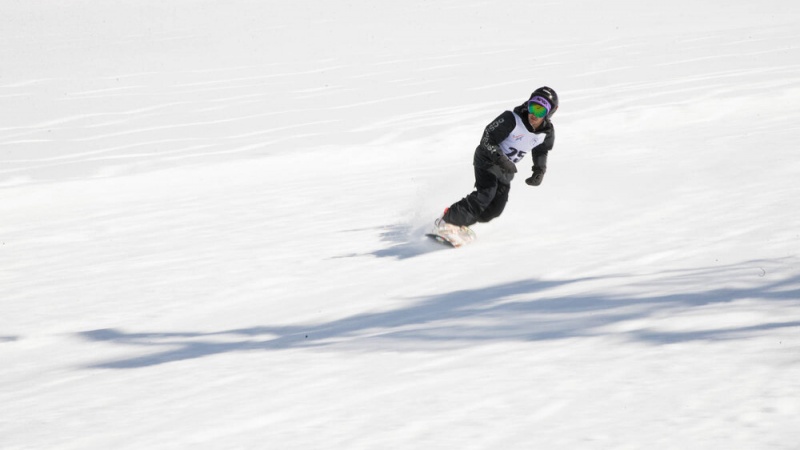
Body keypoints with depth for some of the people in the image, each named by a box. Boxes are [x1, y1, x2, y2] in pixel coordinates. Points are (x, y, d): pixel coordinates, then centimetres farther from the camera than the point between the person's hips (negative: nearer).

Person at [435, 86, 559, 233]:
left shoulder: (547, 133, -10)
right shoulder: (511, 120, -28)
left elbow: (541, 152, 12)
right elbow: (487, 140, -22)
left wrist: (539, 171, -3)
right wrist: (500, 158, -34)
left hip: (506, 171, 6)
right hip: (488, 161, -6)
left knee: (495, 209, -2)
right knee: (485, 194, -27)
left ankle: (461, 223, 19)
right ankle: (447, 221, -16)